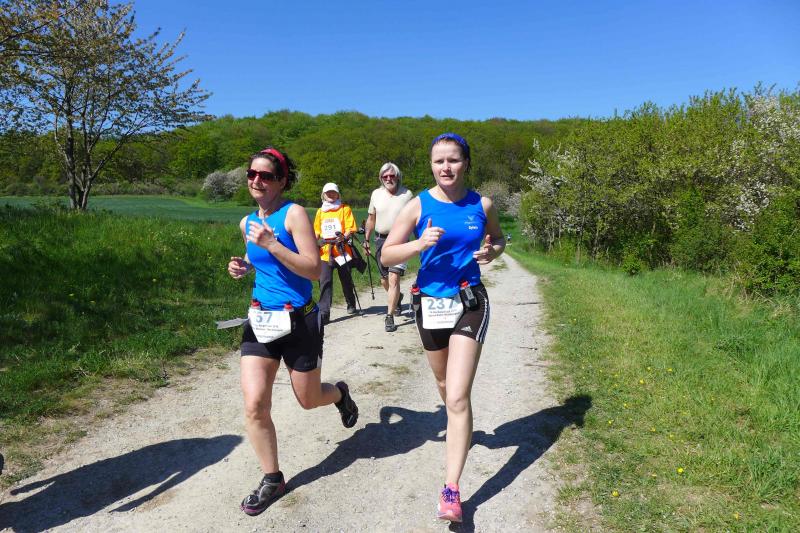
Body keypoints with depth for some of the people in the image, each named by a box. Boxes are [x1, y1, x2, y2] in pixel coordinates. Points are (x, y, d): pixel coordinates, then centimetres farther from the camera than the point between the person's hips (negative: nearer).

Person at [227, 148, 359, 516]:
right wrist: (242, 267, 3)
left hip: (298, 320, -5)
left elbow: (314, 269, -19)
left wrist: (271, 244, -26)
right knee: (254, 405, -5)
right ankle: (272, 479, 15)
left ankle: (340, 394, 48)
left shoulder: (294, 214, -13)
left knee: (308, 400, 12)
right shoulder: (247, 222, 6)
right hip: (260, 320, 5)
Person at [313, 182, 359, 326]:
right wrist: (316, 241, 3)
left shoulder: (345, 209, 3)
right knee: (325, 282, -8)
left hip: (341, 251, -2)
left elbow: (351, 228, -3)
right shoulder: (320, 212, 15)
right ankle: (324, 313, -10)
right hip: (325, 252, 2)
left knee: (346, 280, 11)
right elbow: (317, 231, 21)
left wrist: (344, 237, -22)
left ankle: (351, 304, 34)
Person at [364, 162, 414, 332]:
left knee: (393, 278, -14)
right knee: (384, 280, 12)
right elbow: (371, 219, 14)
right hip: (381, 240, 4)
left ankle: (389, 316, -8)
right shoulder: (376, 194, 7)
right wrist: (366, 239, 12)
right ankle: (397, 298, 44)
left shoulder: (407, 194, -1)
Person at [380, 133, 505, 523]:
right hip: (430, 304, 2)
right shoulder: (419, 206, -6)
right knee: (445, 385, 21)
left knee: (458, 397, -11)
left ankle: (451, 489, -5)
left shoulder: (481, 205, -3)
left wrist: (491, 252, -8)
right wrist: (420, 244, -23)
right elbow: (386, 256, -5)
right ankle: (458, 431, 54)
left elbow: (498, 239, 16)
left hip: (470, 304, -1)